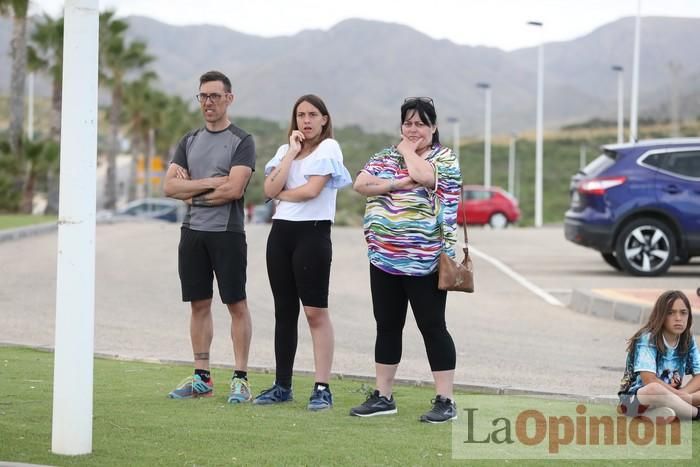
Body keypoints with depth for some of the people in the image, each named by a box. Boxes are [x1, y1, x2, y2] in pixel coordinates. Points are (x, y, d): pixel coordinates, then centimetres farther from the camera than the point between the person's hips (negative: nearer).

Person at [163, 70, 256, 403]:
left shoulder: (241, 142, -3)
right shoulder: (189, 141, 14)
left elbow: (234, 189, -16)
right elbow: (170, 186, 3)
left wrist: (192, 191, -6)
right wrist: (211, 182, -9)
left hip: (227, 232, -6)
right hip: (192, 231, 6)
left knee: (236, 304, -3)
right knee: (199, 304, 8)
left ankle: (240, 379, 0)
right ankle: (201, 378, 14)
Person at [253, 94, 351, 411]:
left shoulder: (328, 148, -2)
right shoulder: (285, 150, 16)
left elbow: (311, 190, -14)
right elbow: (270, 189, 0)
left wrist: (281, 194, 2)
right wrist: (291, 152, -2)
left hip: (312, 232, -6)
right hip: (281, 231, 6)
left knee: (315, 311, -8)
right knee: (284, 311, 10)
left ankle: (322, 388, -6)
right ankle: (282, 386, 16)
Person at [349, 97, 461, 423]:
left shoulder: (445, 158, -2)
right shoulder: (385, 157, 12)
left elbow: (423, 175, -23)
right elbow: (361, 184, -3)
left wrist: (408, 150, -5)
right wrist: (398, 184, -14)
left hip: (425, 261, -5)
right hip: (384, 258, 5)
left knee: (432, 327, -2)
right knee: (387, 327, 11)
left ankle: (445, 400, 1)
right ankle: (382, 396, 18)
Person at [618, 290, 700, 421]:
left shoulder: (688, 341, 2)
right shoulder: (647, 339, -16)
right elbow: (649, 380, -25)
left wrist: (680, 395, -19)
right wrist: (682, 395, -21)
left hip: (670, 397, 6)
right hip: (635, 398, -6)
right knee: (654, 390, -40)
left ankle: (657, 413, -27)